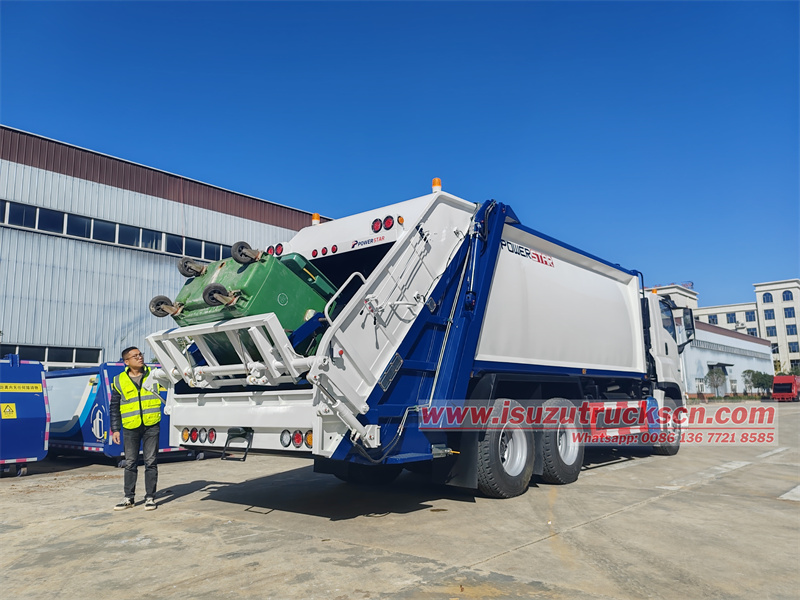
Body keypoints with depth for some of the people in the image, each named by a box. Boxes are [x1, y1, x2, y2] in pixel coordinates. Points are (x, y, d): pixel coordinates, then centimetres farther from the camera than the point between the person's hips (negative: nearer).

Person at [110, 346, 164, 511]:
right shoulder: (120, 381, 2)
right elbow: (114, 407, 7)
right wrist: (115, 429, 3)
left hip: (151, 425, -1)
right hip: (131, 428, 1)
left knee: (150, 462, 3)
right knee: (130, 463, 9)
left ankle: (150, 497, 12)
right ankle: (129, 498, 21)